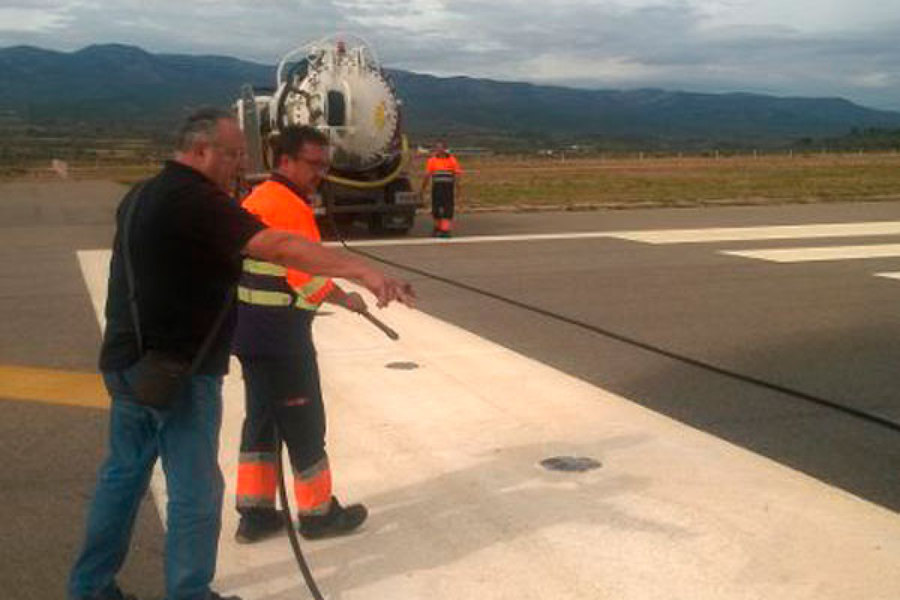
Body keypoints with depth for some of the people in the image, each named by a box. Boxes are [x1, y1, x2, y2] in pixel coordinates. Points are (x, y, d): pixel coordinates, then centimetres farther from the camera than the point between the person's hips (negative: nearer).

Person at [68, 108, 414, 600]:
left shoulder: (145, 195, 12)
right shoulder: (196, 200, -19)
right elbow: (280, 247, -31)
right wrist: (362, 271, -37)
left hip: (129, 361, 10)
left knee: (124, 472, 20)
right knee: (195, 490, 2)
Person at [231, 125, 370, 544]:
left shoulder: (255, 200, 13)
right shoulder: (290, 207, -18)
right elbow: (310, 276, -21)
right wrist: (346, 300, -5)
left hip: (248, 331, 10)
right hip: (281, 335, -10)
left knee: (261, 417, 16)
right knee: (303, 422, 4)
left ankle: (255, 513, 23)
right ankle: (318, 512, 18)